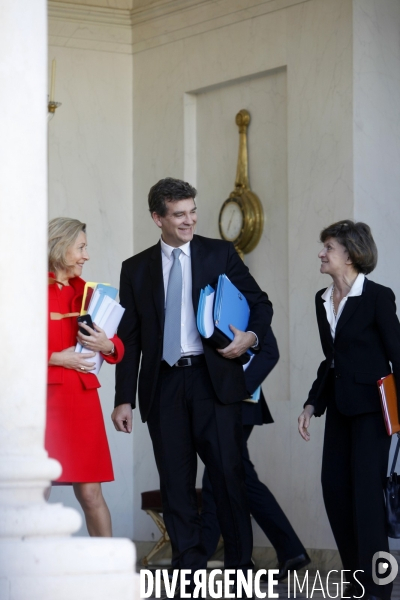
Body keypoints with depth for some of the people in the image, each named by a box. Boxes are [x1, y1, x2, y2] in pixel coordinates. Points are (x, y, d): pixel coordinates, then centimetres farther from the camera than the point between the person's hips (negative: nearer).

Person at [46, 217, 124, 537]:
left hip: (82, 397, 4)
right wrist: (55, 358, -14)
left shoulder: (85, 292, 15)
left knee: (90, 493, 2)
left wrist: (107, 345, -6)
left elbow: (118, 347, 16)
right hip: (42, 397, -4)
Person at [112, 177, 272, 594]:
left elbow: (259, 302, 11)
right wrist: (124, 399, 4)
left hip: (214, 378, -2)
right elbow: (128, 337, 9)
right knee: (175, 483, 3)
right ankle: (189, 570, 9)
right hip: (163, 384, 2)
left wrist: (252, 335, -10)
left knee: (228, 474, -5)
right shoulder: (136, 269, 10)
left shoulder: (220, 254, 7)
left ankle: (240, 566, 3)